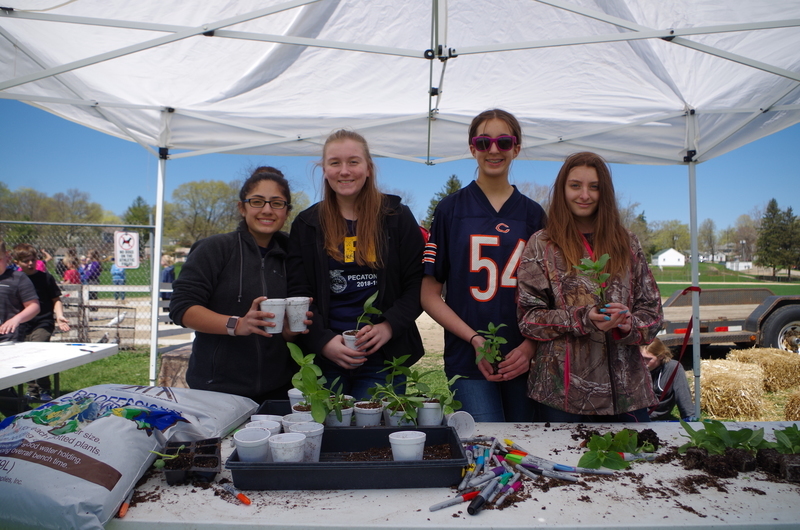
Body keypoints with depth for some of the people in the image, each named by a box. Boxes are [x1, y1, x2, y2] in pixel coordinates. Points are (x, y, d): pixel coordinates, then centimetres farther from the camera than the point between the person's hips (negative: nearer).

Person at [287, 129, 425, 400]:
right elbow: (298, 294, 3)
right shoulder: (307, 224, 7)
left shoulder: (397, 218, 4)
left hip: (383, 359, -1)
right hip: (323, 357, 1)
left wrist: (388, 326, -14)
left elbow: (418, 285, 2)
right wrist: (324, 341, -12)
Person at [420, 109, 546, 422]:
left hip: (523, 361, 3)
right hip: (469, 361, -3)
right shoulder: (450, 209, 1)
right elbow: (429, 295, -1)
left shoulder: (533, 214, 9)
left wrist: (531, 345, -5)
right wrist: (474, 339, -12)